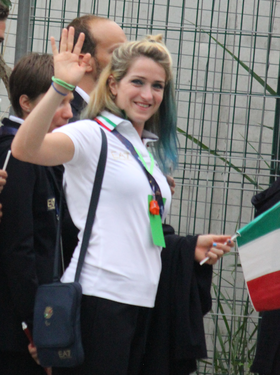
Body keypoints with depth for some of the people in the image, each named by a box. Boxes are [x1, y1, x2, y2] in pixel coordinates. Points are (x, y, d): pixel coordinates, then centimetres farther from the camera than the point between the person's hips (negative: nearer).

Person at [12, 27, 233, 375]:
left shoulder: (148, 149, 20)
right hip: (99, 296, -8)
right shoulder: (93, 135, -4)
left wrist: (192, 246, 13)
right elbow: (24, 149, -24)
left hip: (142, 300, 8)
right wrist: (60, 86, -34)